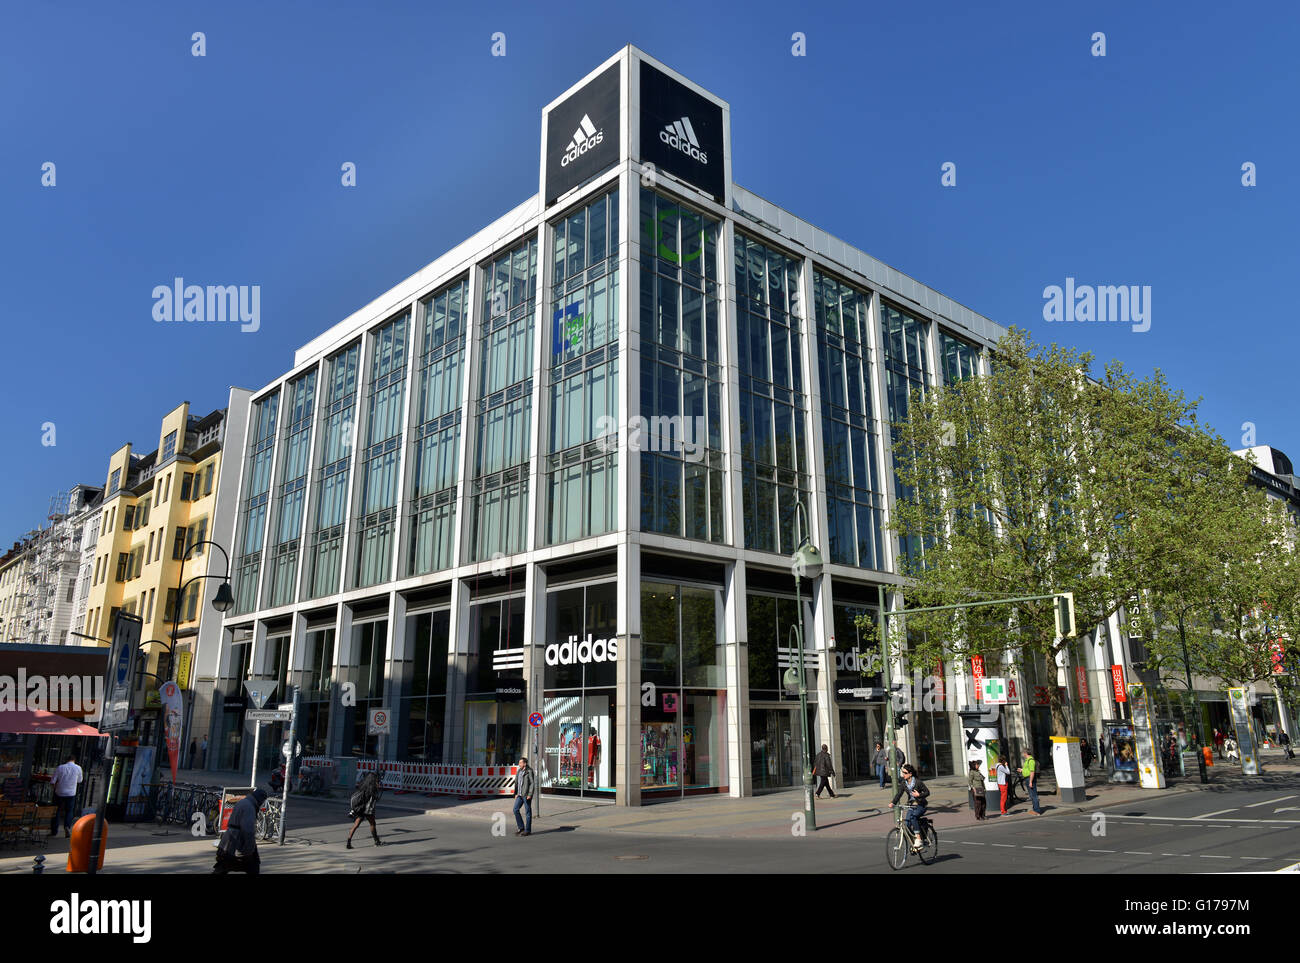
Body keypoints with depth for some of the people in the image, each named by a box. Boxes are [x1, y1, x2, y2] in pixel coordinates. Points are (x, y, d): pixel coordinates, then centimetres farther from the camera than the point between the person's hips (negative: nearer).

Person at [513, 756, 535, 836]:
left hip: (527, 795, -7)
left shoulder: (529, 771, -10)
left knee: (528, 812, 0)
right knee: (515, 809, -1)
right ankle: (521, 828, 9)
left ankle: (528, 830, 8)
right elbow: (516, 783, 16)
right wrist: (516, 793, 8)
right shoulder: (519, 772, 11)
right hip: (520, 795, 7)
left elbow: (532, 784, -13)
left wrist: (530, 794, -19)